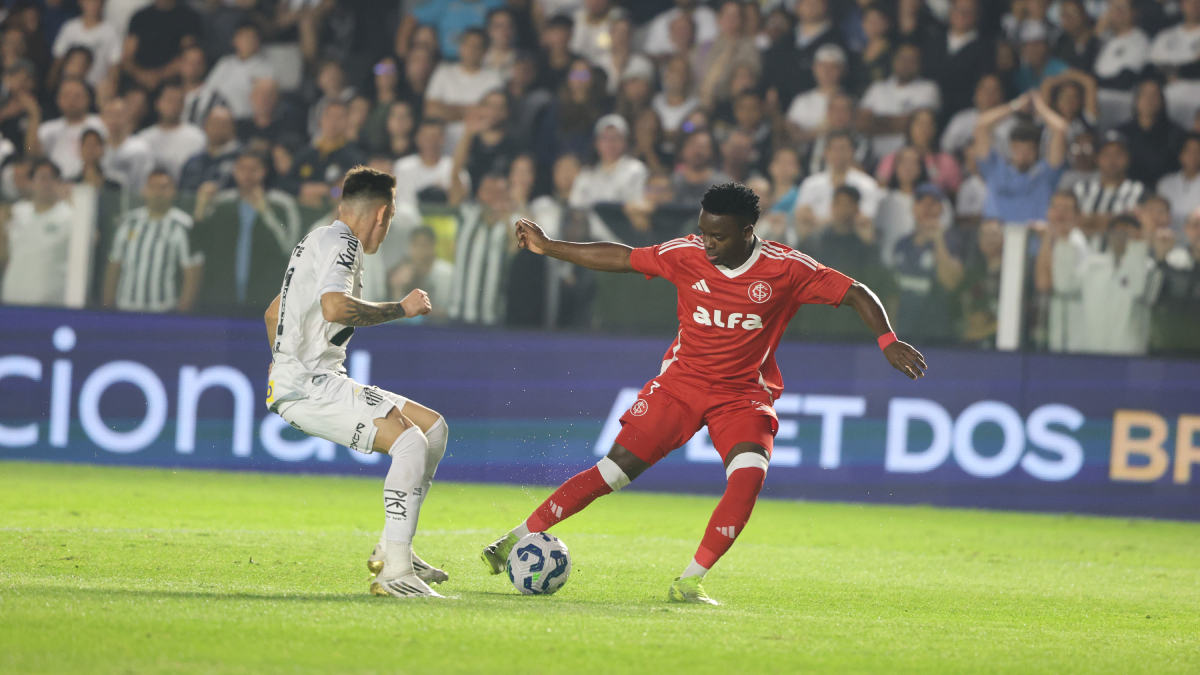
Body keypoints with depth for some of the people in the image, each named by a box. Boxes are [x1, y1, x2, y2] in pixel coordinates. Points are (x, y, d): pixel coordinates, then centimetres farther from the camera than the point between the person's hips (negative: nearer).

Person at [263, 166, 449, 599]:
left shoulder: (318, 241, 24)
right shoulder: (341, 243, -9)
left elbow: (272, 313, 35)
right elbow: (334, 307, -28)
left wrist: (289, 365, 42)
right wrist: (401, 308, -16)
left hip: (313, 380, 11)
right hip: (307, 387, -11)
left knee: (434, 427, 10)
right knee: (411, 442, -24)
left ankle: (392, 549, 10)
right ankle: (395, 573, -29)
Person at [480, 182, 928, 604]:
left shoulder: (785, 268, -15)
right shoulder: (686, 255, -9)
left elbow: (856, 294, -11)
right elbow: (619, 258, 3)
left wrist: (888, 342, -26)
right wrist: (546, 247, 5)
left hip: (743, 395, -1)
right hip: (680, 381, 1)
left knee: (749, 475, -28)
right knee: (614, 470, -5)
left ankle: (690, 581, -21)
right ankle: (521, 538, 9)